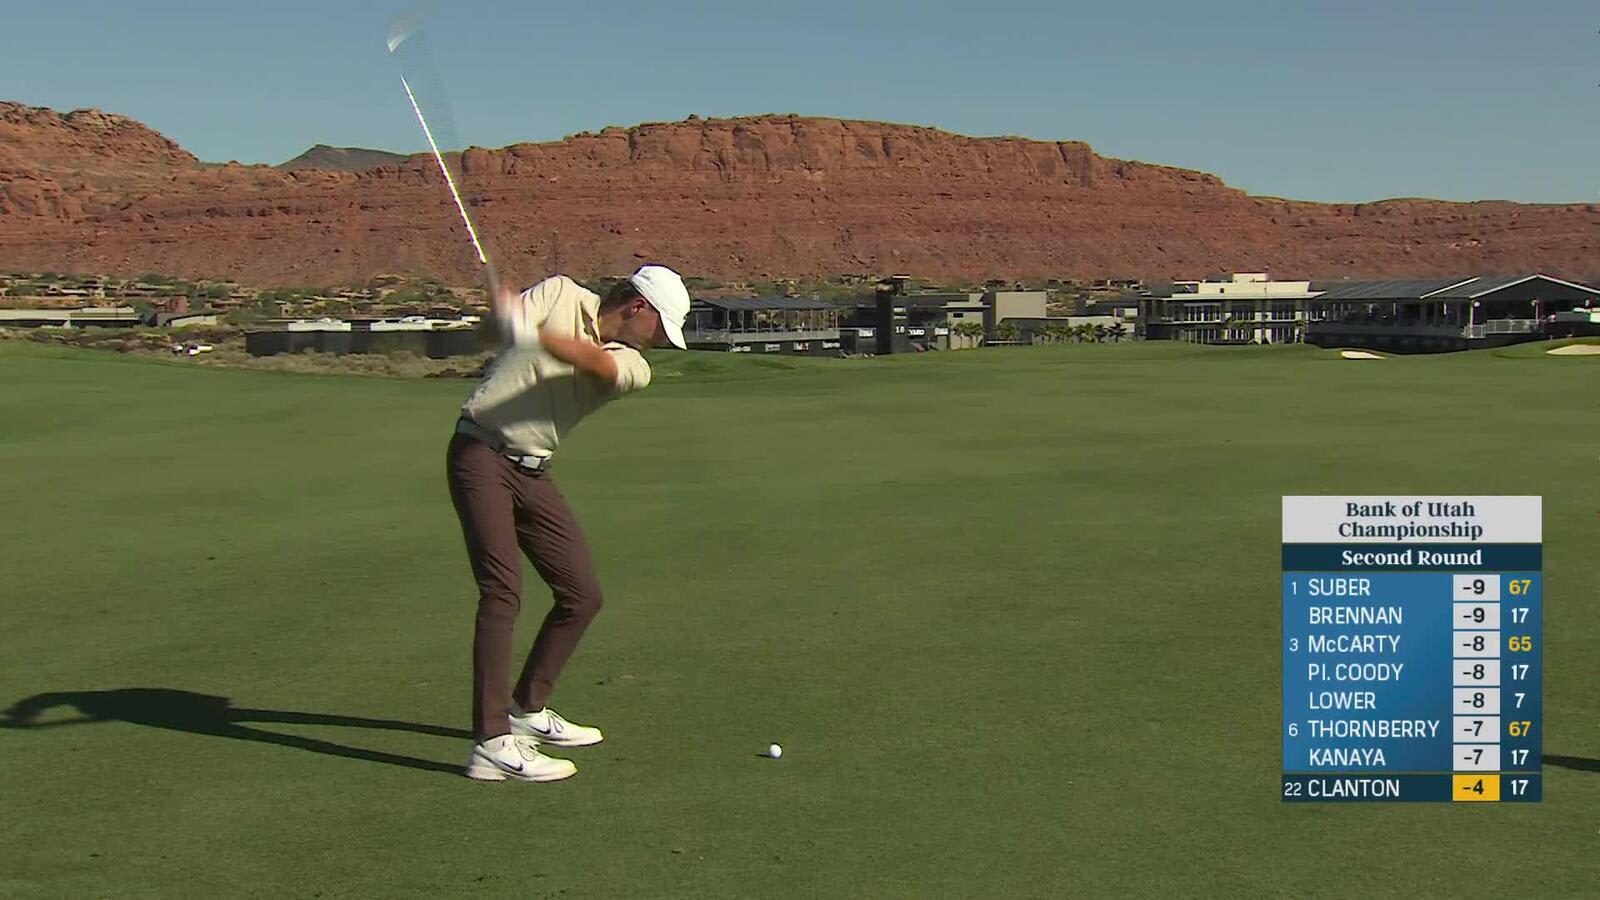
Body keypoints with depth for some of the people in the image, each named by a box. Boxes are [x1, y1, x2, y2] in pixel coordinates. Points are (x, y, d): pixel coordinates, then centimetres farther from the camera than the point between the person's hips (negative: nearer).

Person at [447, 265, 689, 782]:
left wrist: (533, 335, -38)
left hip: (533, 472, 6)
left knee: (582, 594, 7)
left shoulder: (632, 366, 3)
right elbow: (498, 323, -8)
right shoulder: (561, 294, 0)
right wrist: (506, 314, -32)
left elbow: (597, 361, -19)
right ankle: (492, 744, -16)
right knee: (502, 591, -16)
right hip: (482, 454, -6)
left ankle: (528, 710, 25)